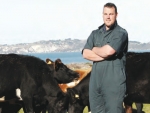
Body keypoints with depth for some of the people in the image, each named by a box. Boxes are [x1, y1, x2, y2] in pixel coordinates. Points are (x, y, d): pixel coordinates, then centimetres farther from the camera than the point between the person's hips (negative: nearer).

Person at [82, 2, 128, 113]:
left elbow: (108, 51, -18)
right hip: (96, 81, 6)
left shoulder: (121, 33, -3)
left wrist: (94, 49, 2)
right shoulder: (95, 33, 14)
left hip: (114, 83, -6)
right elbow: (86, 54, 2)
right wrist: (105, 56, -10)